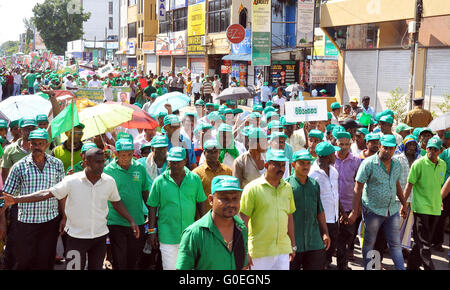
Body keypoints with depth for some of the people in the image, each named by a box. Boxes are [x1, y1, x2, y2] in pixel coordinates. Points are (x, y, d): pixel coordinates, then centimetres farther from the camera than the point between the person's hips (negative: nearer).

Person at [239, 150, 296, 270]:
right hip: (259, 252, -4)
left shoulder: (287, 188, 9)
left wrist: (293, 245, 18)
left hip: (283, 250, 5)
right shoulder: (252, 188, -8)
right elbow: (243, 220, -9)